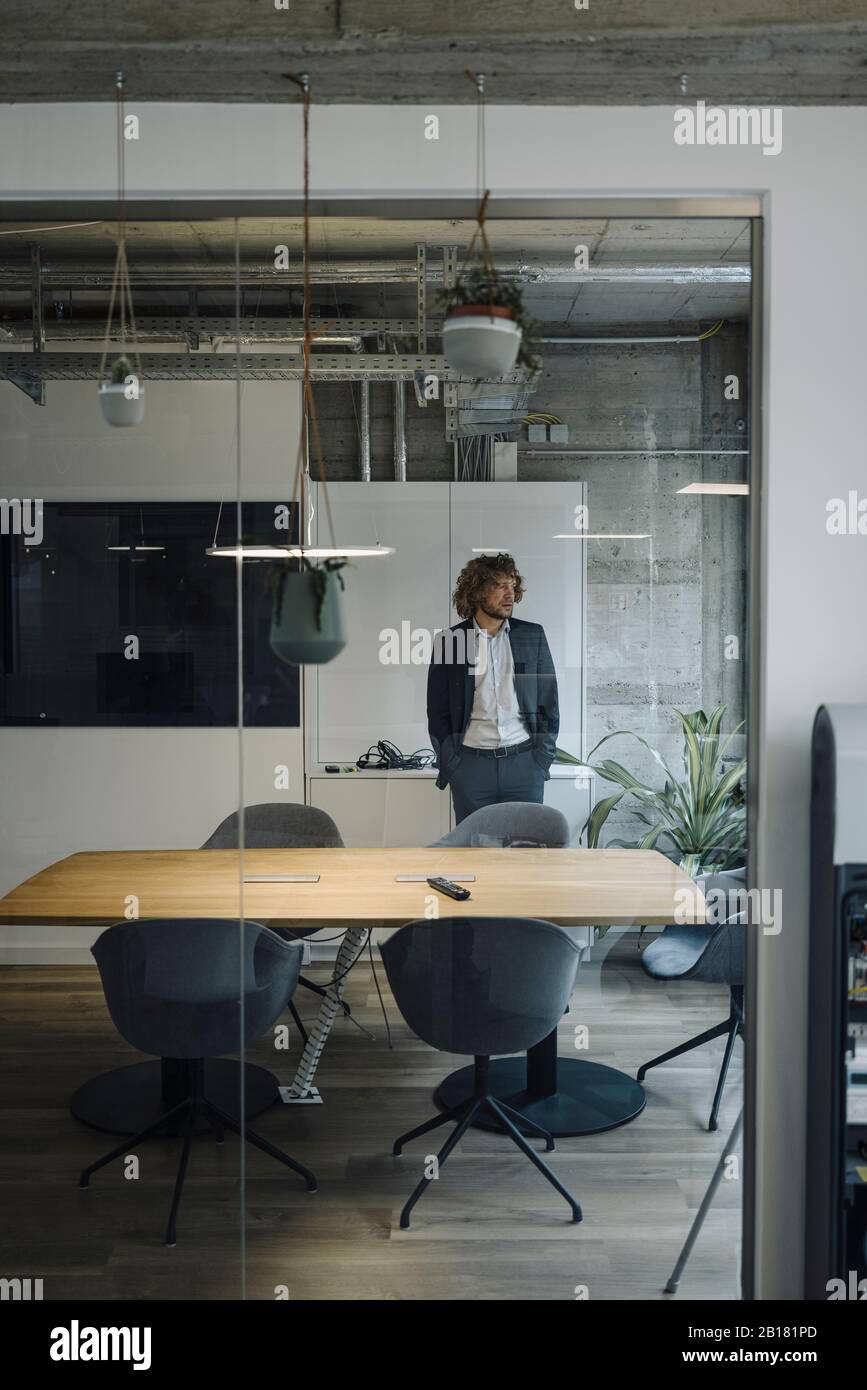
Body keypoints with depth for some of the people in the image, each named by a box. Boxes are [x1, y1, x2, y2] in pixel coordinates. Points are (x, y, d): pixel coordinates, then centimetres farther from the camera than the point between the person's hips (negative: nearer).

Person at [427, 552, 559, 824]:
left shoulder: (532, 635, 7)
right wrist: (451, 764, -2)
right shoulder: (449, 641, 3)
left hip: (524, 764, 1)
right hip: (471, 765, -1)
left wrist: (542, 759, 2)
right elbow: (438, 713, 6)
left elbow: (549, 703, 9)